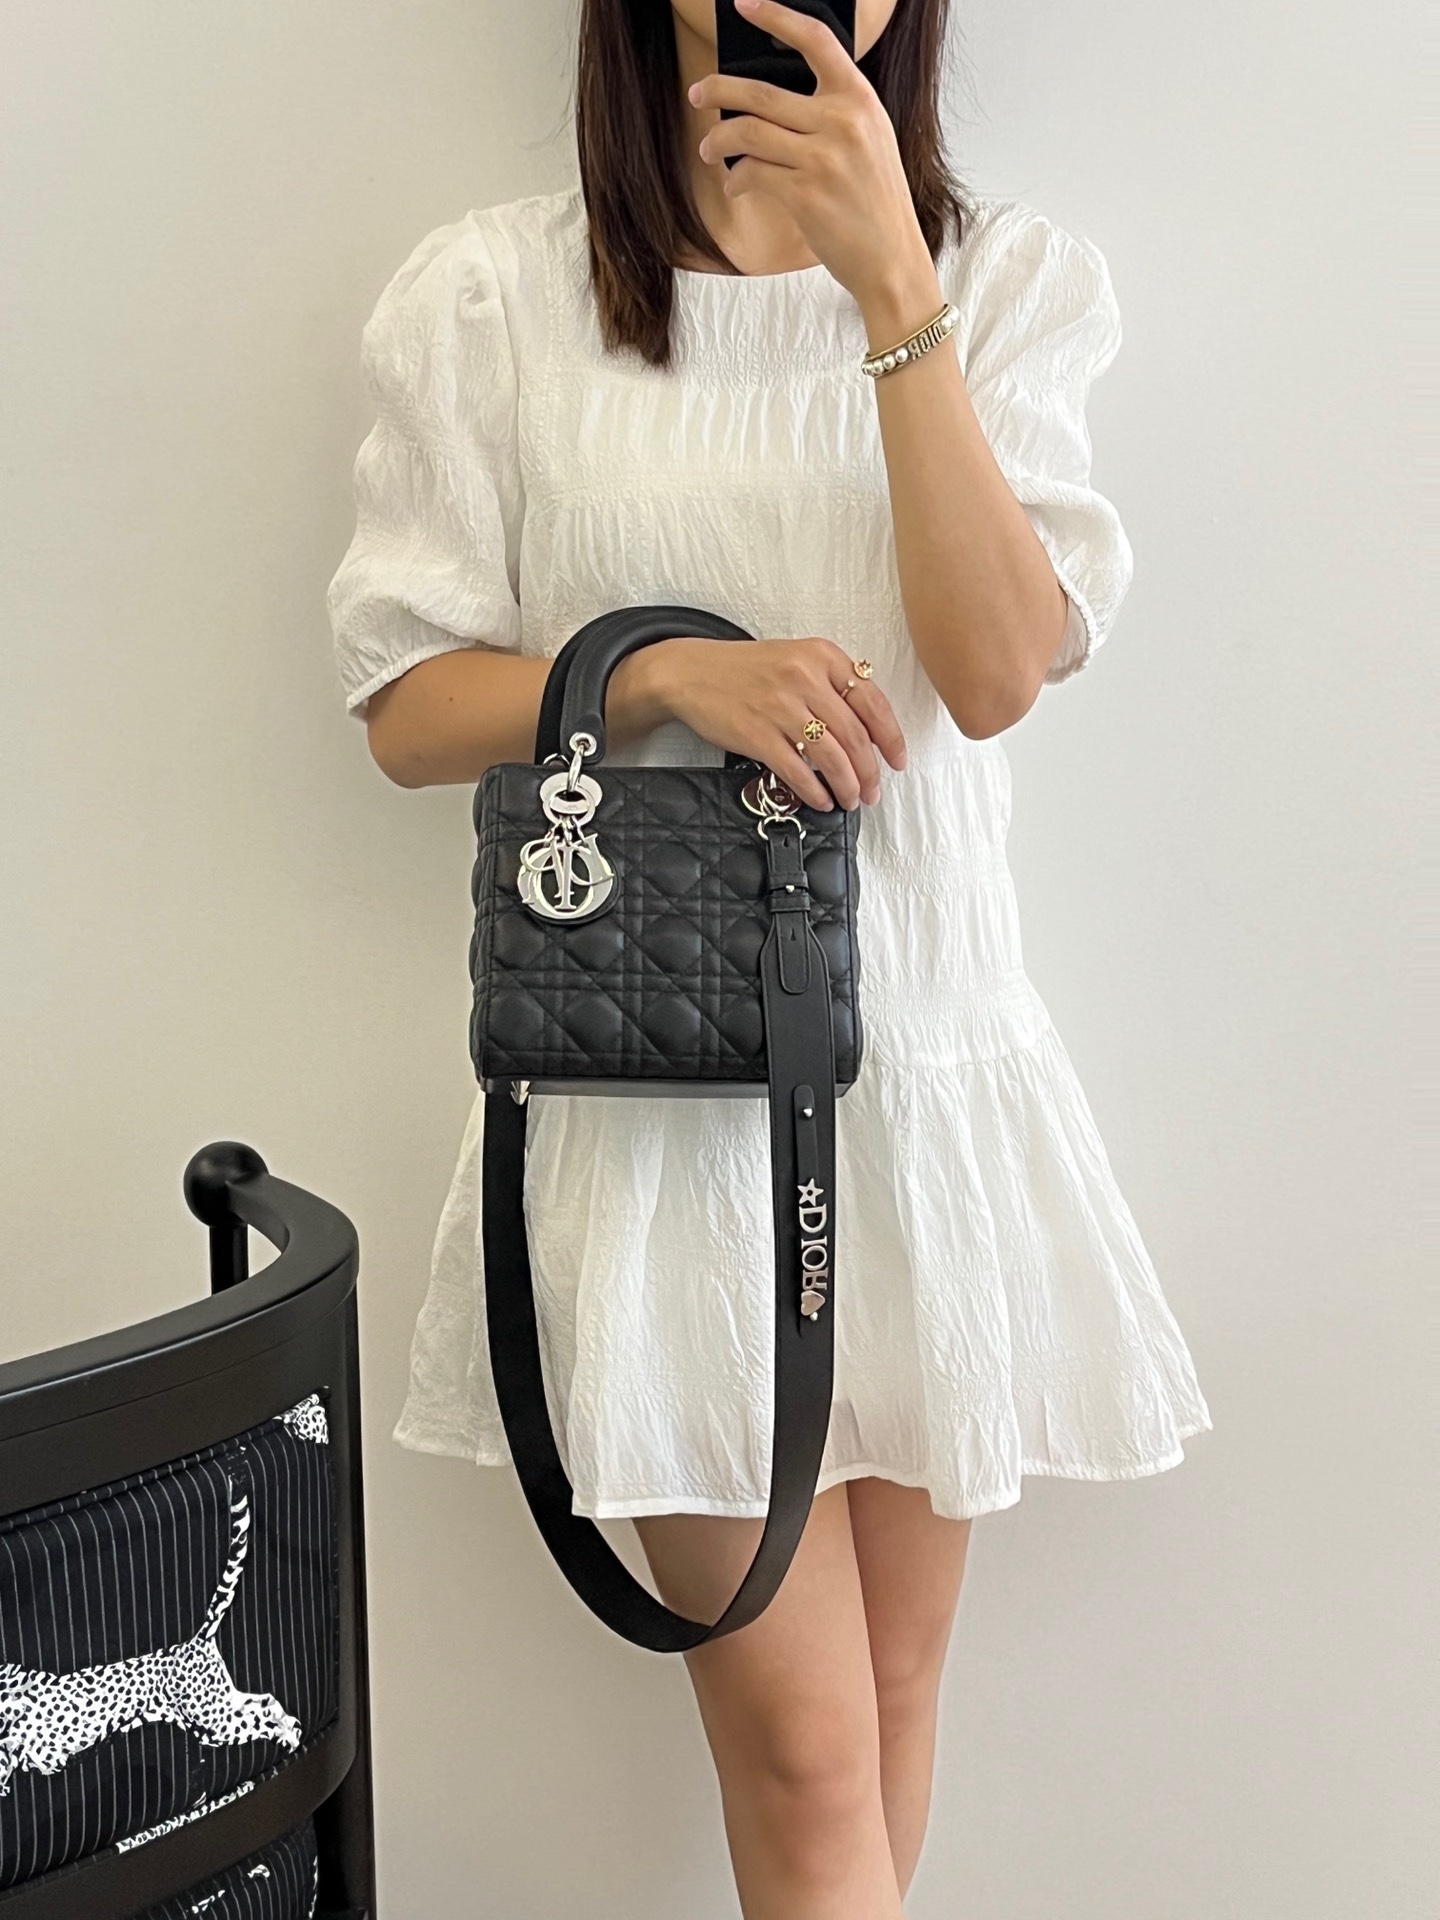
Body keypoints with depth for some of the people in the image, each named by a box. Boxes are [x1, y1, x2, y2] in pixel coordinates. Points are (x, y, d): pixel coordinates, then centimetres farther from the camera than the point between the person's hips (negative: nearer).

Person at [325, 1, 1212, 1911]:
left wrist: (890, 288, -16)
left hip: (926, 1054, 3)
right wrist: (665, 672, -17)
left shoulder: (1009, 277, 4)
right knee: (804, 1748, -2)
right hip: (661, 1077, -2)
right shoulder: (492, 295, -1)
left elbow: (999, 666, -10)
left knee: (891, 1691, 14)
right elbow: (407, 703, 0)